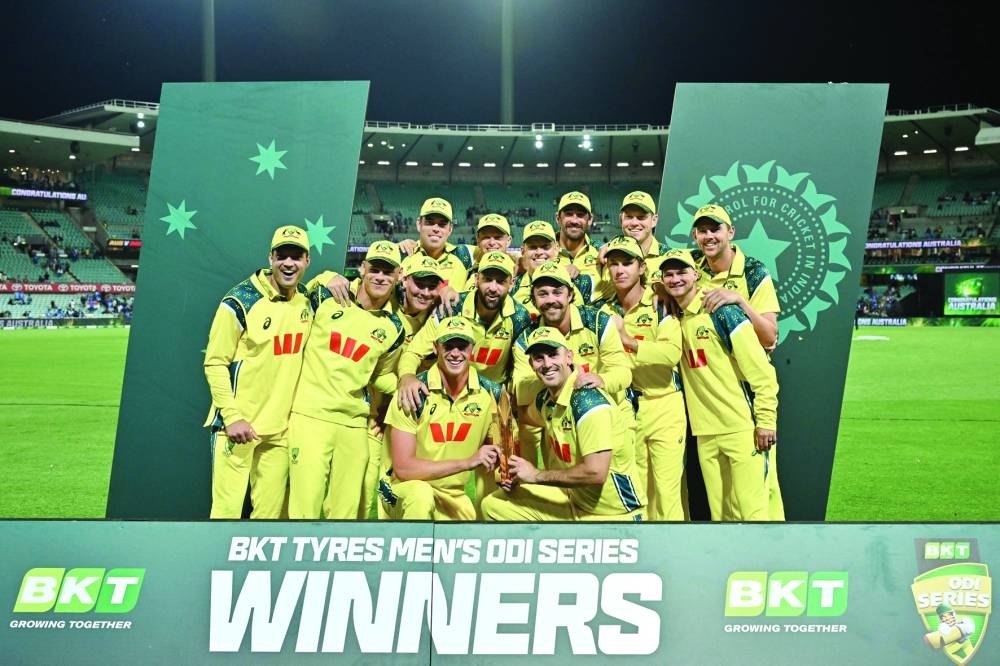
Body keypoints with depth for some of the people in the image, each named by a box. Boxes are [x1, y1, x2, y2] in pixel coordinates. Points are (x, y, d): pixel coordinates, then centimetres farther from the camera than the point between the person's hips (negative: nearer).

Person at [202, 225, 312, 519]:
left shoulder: (308, 300, 7)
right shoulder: (240, 302, -10)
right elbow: (215, 363, -8)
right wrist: (232, 416, -15)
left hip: (281, 427, 5)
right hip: (237, 425, -5)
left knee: (270, 512, 9)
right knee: (227, 510, -6)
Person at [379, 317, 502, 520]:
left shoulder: (490, 393, -6)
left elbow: (494, 449, 8)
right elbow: (403, 468, -22)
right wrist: (467, 462, -28)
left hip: (454, 497, 4)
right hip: (407, 487, -4)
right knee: (421, 495, -35)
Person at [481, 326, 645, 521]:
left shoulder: (589, 401, -23)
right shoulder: (544, 399, 0)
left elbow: (595, 472, -28)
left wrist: (537, 475, -15)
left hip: (614, 512, -8)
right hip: (573, 498, 8)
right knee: (493, 505, 5)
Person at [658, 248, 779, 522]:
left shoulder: (721, 310, -9)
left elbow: (759, 368, -12)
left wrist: (766, 419, -14)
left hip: (741, 427, -6)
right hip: (705, 430, 6)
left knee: (752, 509, -5)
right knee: (718, 510, 12)